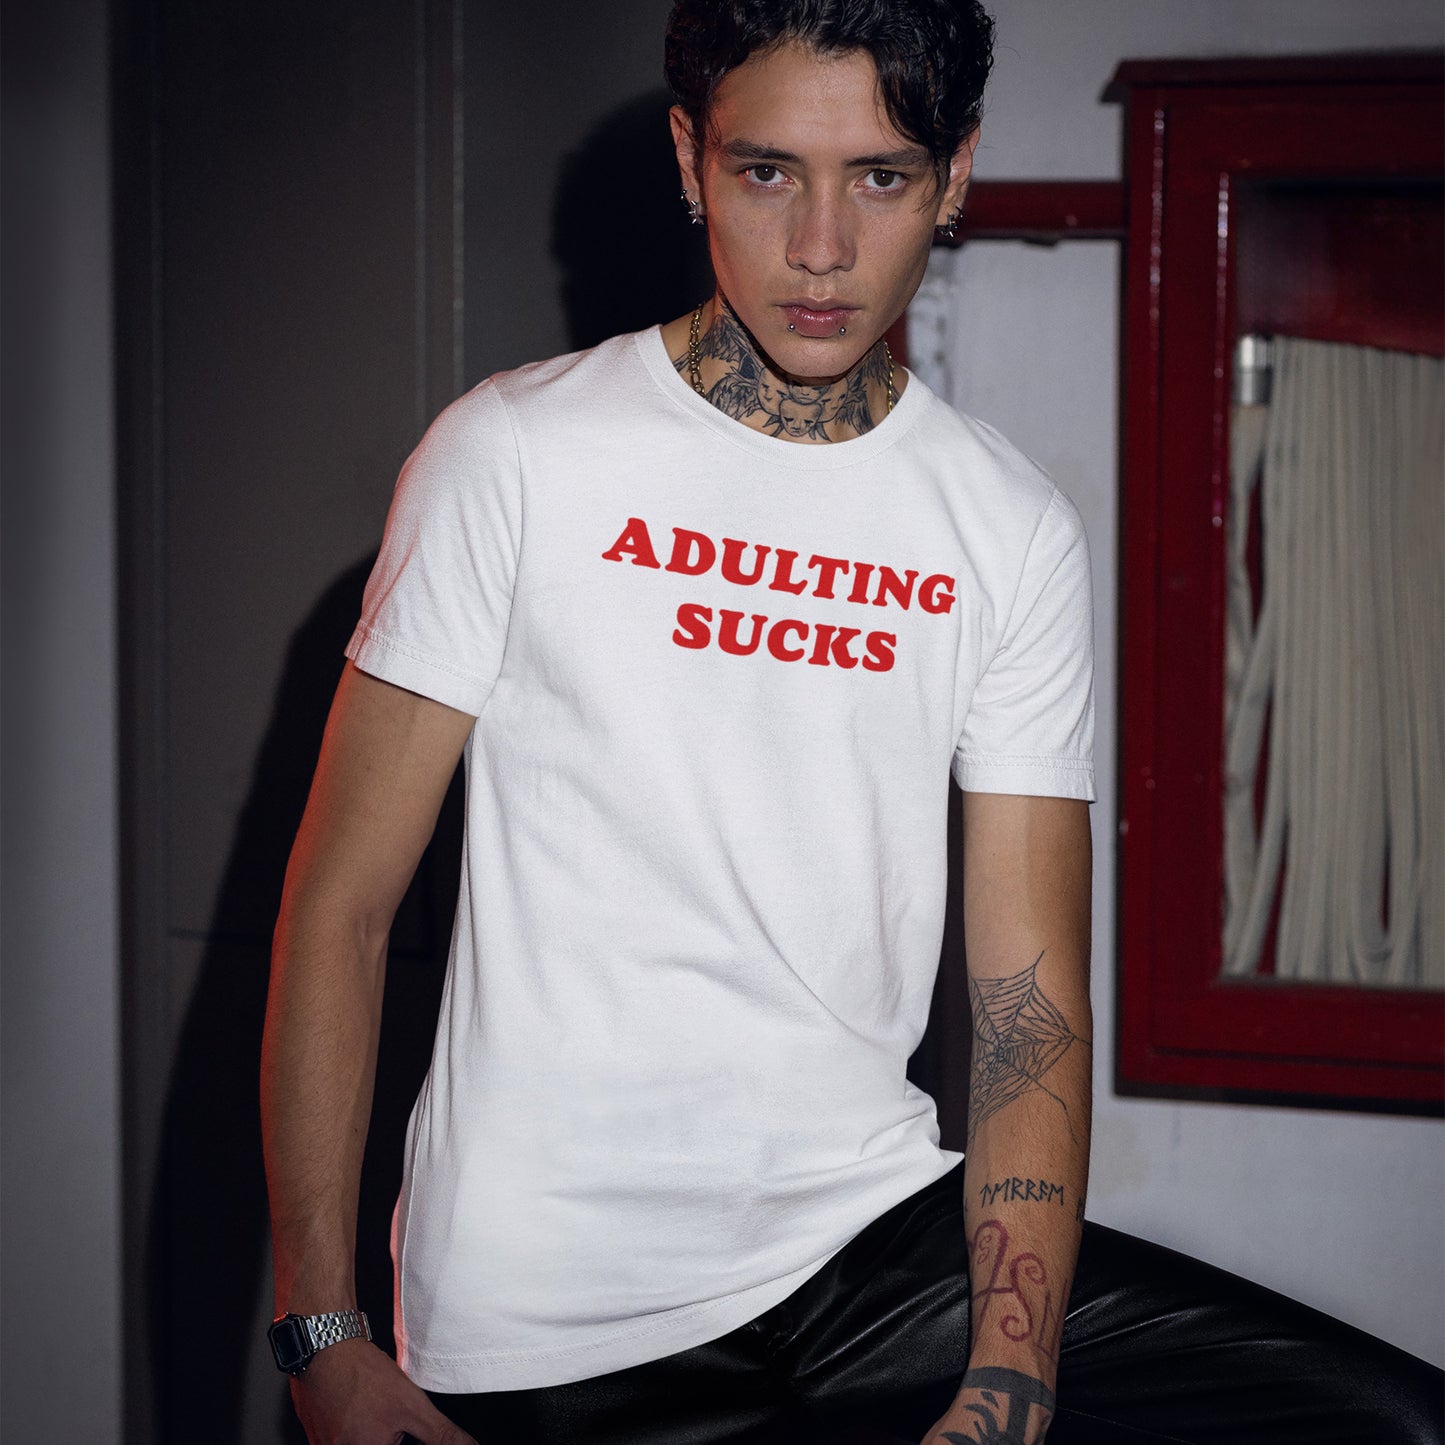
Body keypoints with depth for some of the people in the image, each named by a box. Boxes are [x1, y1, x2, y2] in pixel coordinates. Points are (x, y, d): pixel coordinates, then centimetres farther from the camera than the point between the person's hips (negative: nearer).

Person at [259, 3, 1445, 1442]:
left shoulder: (1017, 534, 4)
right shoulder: (514, 456, -4)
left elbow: (1031, 995, 0)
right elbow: (340, 902, -3)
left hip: (875, 1235, 4)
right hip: (548, 1325, -3)